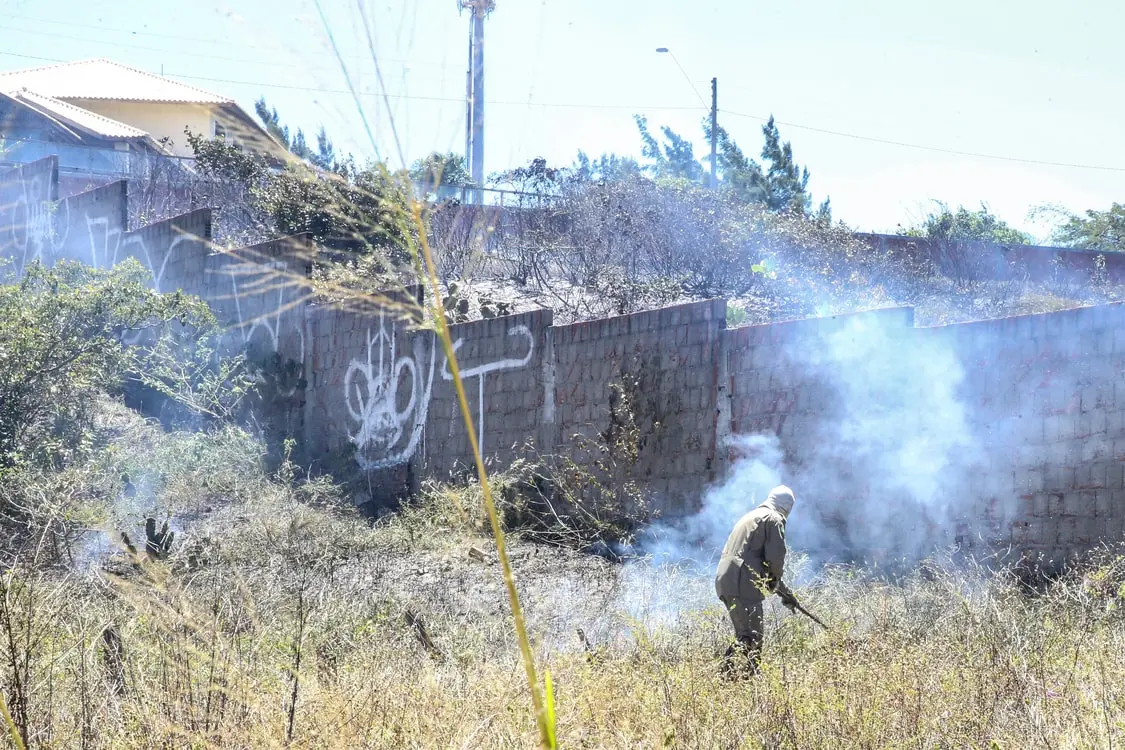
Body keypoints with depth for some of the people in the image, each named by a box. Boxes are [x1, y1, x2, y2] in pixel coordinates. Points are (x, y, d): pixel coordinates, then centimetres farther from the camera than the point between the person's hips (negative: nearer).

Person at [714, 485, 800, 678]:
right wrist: (775, 581, 10)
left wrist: (784, 592, 40)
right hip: (743, 583, -9)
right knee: (751, 638, -12)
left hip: (724, 580, 9)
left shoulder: (750, 517, 30)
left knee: (745, 635, 16)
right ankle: (731, 674, -25)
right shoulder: (774, 519, 1)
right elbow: (775, 557, -11)